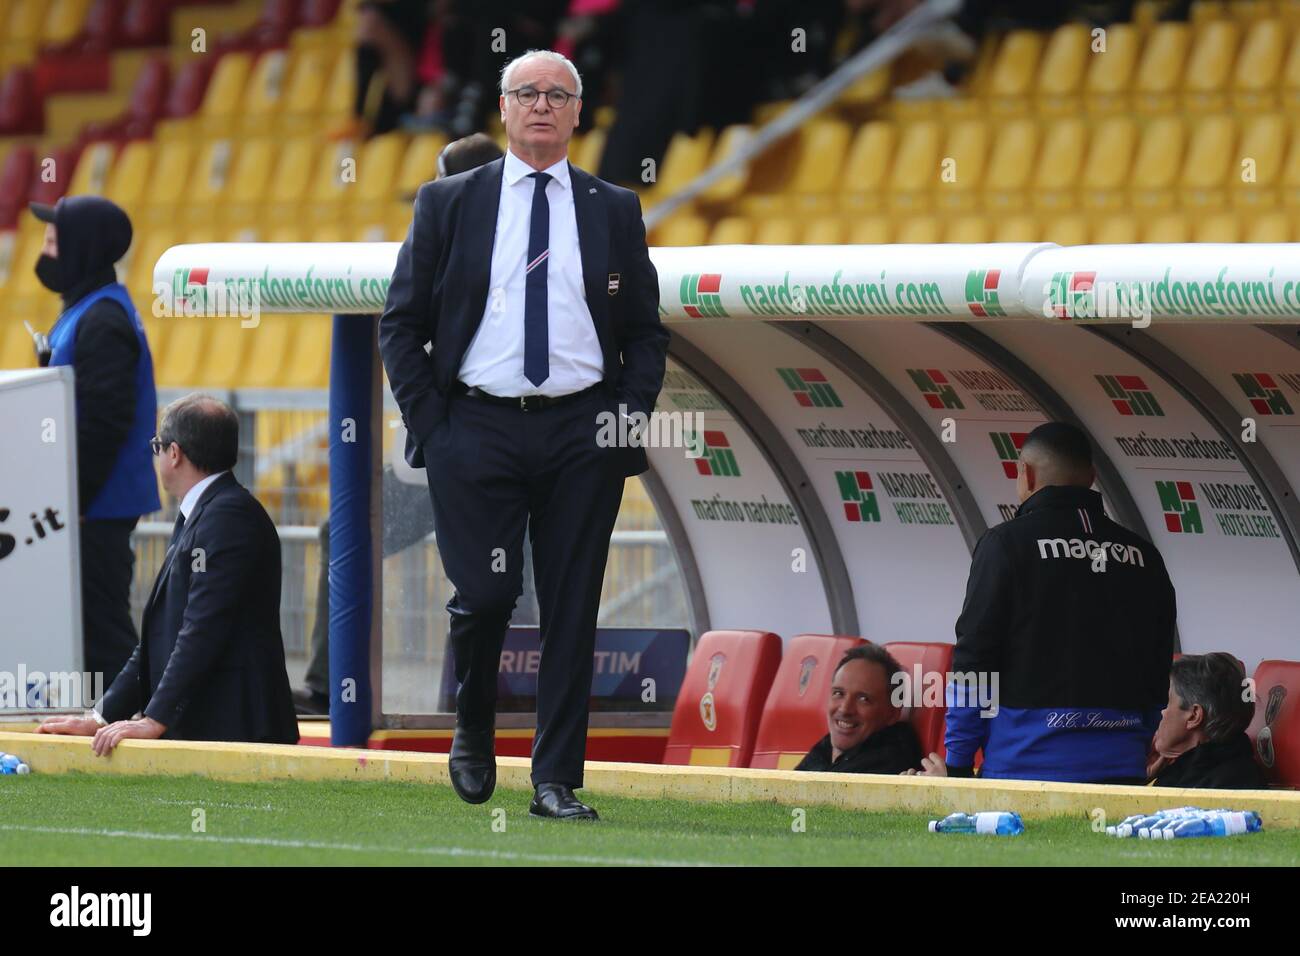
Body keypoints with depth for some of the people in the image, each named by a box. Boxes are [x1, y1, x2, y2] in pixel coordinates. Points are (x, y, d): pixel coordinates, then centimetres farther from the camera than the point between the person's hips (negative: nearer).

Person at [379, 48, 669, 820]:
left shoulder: (615, 211, 10)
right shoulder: (449, 203, 6)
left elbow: (646, 331, 13)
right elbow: (402, 323, 7)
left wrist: (631, 417, -1)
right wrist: (430, 424, -2)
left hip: (582, 431, 1)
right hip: (478, 428, -1)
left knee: (572, 610, 0)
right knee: (484, 595, -9)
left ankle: (557, 782, 5)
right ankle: (474, 733, 18)